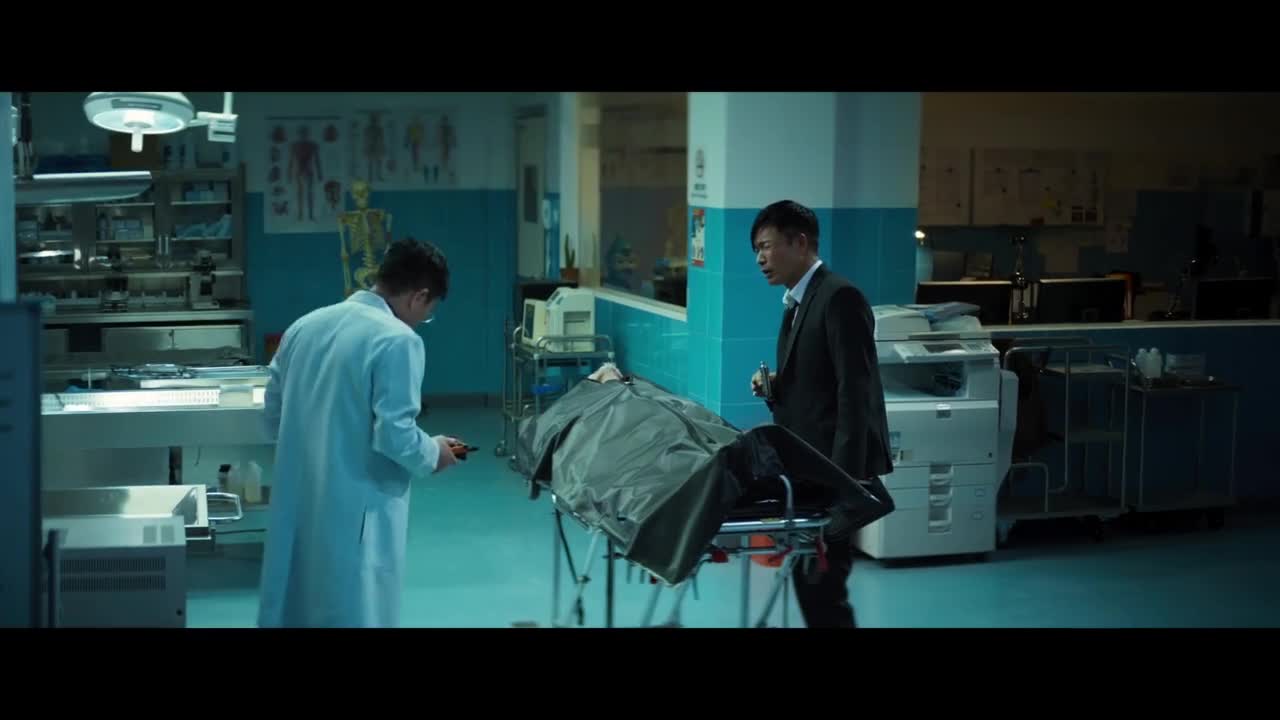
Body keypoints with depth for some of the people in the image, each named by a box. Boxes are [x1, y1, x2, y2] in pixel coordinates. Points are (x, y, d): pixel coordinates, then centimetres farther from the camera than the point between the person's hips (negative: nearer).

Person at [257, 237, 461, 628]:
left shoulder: (305, 325, 7)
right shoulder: (397, 340, -15)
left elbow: (273, 418, 14)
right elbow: (394, 436, -18)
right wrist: (432, 454, 1)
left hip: (297, 508, 7)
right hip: (355, 517, -7)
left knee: (296, 611, 15)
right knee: (354, 612, 4)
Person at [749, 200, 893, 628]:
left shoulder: (839, 297, -15)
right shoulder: (797, 302, 15)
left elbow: (854, 393, -20)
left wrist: (844, 476, -25)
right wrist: (775, 387, 2)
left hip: (834, 466, -10)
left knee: (824, 582, -7)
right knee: (806, 575, 14)